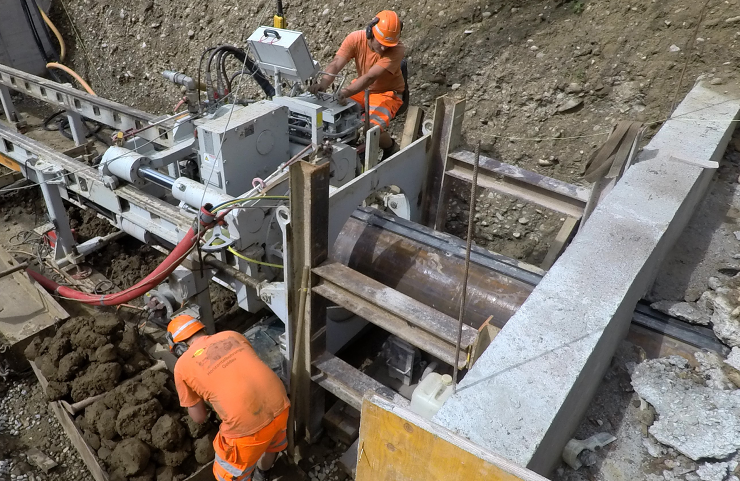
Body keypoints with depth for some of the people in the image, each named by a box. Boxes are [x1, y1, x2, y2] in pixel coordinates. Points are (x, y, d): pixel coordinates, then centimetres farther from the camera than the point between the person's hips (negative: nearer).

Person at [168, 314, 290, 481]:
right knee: (272, 443, 38)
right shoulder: (232, 335, 14)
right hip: (279, 406, 6)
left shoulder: (182, 366, 5)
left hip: (247, 426, -5)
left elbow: (199, 417, 12)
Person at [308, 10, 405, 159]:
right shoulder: (356, 38, -18)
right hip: (361, 88, 4)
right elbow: (336, 64, -27)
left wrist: (344, 93, -50)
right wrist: (323, 84, -48)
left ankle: (391, 148, 6)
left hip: (387, 93, -4)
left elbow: (370, 77, -37)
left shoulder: (397, 49, -29)